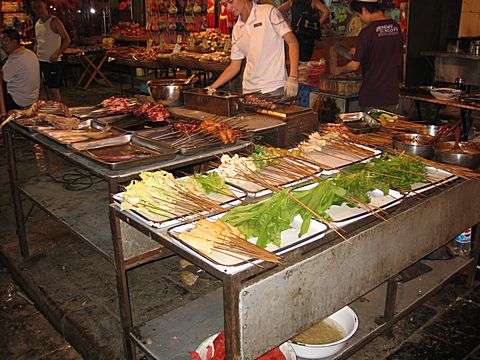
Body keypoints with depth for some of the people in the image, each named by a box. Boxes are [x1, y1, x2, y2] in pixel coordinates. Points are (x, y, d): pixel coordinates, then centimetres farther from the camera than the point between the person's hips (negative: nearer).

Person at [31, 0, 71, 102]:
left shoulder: (54, 21, -9)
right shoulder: (37, 24, 13)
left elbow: (67, 40, -15)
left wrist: (57, 54, -23)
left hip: (53, 61, -7)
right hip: (41, 61, 7)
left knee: (54, 89, -8)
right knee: (48, 88, 13)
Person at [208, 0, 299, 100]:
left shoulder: (268, 12, -4)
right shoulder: (236, 29, 12)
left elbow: (292, 42, -7)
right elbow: (234, 66, 15)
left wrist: (293, 78, -17)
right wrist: (212, 87, 6)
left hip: (275, 88, -4)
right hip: (249, 90, 5)